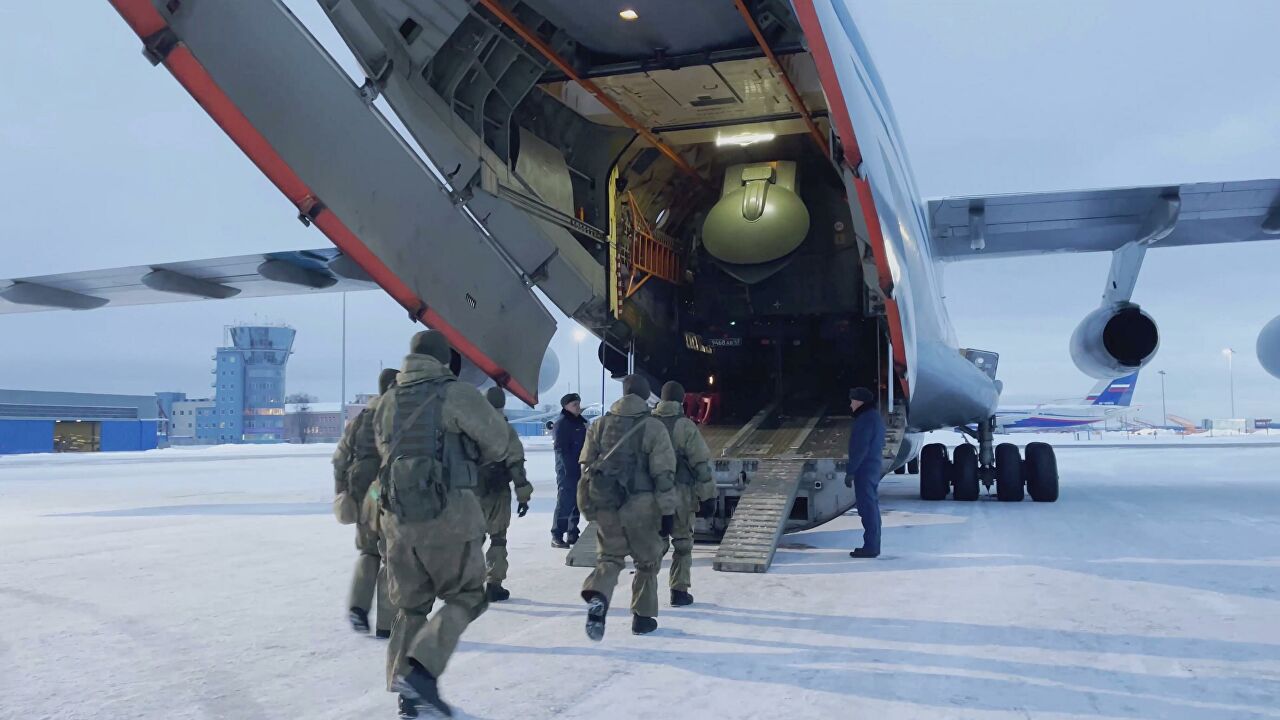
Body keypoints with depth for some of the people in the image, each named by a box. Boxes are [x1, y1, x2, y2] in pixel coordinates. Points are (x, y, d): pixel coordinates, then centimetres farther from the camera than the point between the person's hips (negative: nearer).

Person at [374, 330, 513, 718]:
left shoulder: (387, 401, 11)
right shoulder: (455, 394, -7)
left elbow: (386, 450, 13)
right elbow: (499, 443, 0)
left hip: (398, 515, 6)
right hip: (448, 512, -5)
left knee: (411, 605, 17)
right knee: (465, 598, 8)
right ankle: (422, 669, -8)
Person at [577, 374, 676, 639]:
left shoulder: (600, 425, 5)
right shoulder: (653, 428, -7)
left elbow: (586, 467, 10)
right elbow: (663, 473, -9)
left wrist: (589, 506, 20)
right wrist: (667, 512, -4)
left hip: (606, 506, 3)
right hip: (641, 507, -3)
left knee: (609, 557, 13)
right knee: (647, 561, 15)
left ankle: (597, 595, -16)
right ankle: (642, 616, 21)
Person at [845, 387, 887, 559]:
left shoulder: (866, 419, -17)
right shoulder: (875, 417, 16)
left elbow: (860, 448, -21)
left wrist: (850, 471, -18)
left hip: (865, 469, -11)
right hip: (874, 467, 11)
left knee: (867, 508, -8)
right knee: (872, 507, 14)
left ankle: (870, 546, -7)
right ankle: (873, 545, 19)